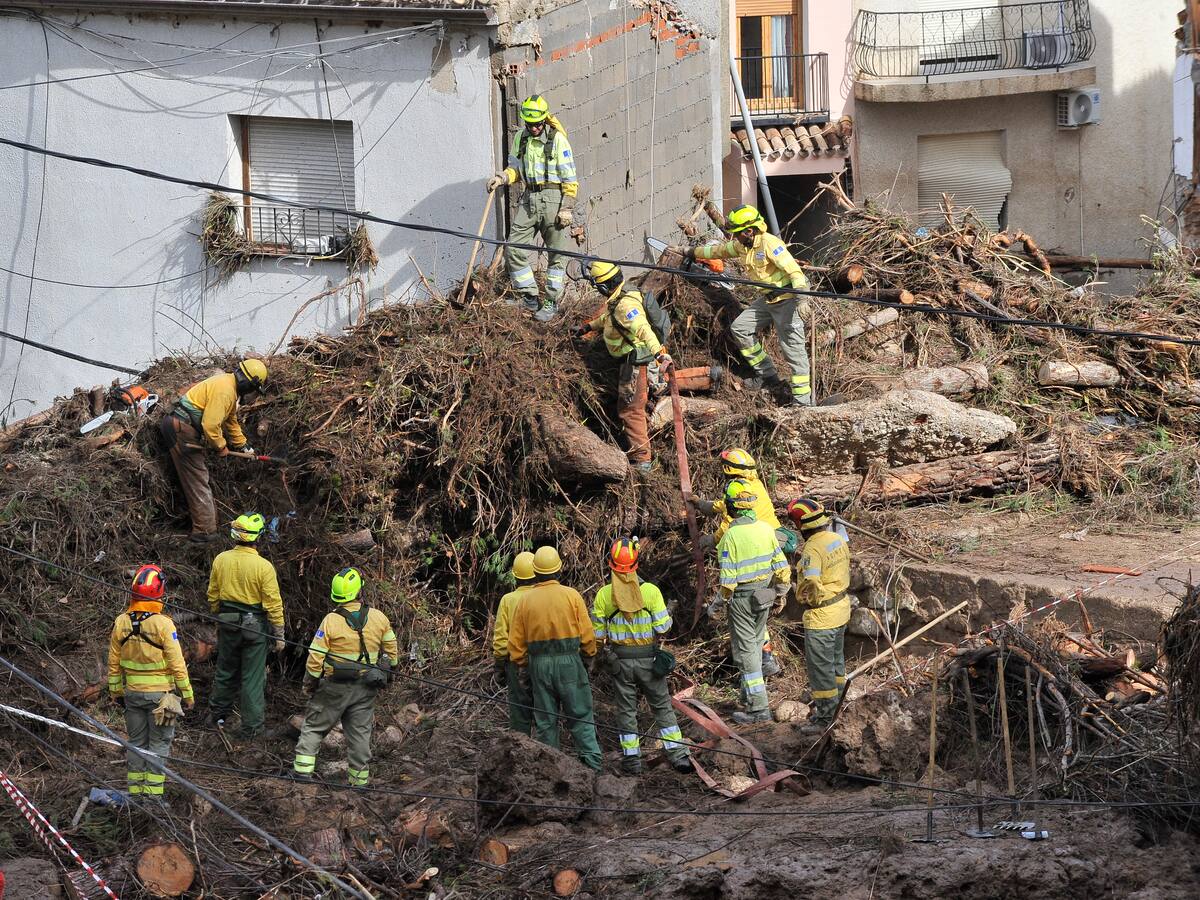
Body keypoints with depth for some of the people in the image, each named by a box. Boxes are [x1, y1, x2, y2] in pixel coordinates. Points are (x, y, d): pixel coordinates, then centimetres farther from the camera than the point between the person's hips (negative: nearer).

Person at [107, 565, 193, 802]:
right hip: (160, 694, -4)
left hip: (132, 692, 4)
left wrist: (115, 691, 17)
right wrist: (187, 693, -4)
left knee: (136, 742, 15)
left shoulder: (121, 622, -3)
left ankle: (134, 791, 18)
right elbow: (177, 663, -14)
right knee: (159, 743, 5)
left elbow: (114, 662, 5)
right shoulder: (162, 624, -17)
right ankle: (153, 792, 4)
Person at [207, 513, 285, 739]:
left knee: (226, 670, 22)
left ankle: (218, 714, 36)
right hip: (255, 626, -4)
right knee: (252, 677, 5)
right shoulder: (263, 567, -19)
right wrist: (279, 635, -5)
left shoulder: (221, 560, -5)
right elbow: (274, 603, -14)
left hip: (228, 624, 4)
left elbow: (213, 595, 7)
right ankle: (251, 726, 11)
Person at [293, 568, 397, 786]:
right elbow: (391, 652, 5)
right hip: (365, 690, 3)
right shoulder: (378, 618, -5)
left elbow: (315, 659, -13)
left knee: (313, 727, 12)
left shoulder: (331, 621, -15)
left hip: (334, 687, -3)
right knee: (360, 732, 12)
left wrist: (309, 685, 2)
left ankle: (303, 771, 6)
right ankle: (360, 781, 15)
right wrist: (383, 674, 21)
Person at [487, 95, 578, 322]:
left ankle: (551, 302, 12)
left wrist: (567, 208, -11)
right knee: (513, 249, -2)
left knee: (557, 253, 2)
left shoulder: (557, 139, -9)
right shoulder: (520, 138, 8)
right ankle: (530, 298, 9)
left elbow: (570, 179, -7)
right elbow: (516, 168, 18)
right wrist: (502, 178, -3)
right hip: (529, 199, 5)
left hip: (554, 199, -5)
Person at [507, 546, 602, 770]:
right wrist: (590, 657, 11)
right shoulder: (571, 595, -6)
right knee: (580, 716, 4)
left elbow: (516, 641, 4)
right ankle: (591, 762, -4)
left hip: (539, 665, 2)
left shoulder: (525, 600, 1)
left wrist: (521, 667, 15)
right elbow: (587, 634, -4)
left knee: (545, 721, 9)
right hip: (569, 661, -2)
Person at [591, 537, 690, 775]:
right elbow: (663, 627, -9)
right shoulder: (650, 591, -12)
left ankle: (631, 759, 12)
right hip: (649, 659, 0)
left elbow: (598, 634, -4)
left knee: (626, 710, 11)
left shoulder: (603, 595, -9)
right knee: (662, 706, 9)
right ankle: (677, 754, 6)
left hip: (619, 661, 1)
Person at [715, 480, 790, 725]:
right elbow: (781, 564, 3)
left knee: (745, 650, 0)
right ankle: (749, 690, 38)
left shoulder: (731, 535, -21)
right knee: (756, 643, 23)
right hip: (764, 593, 6)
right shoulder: (766, 528, -3)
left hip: (742, 597, -6)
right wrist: (781, 592, 15)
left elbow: (727, 576, -18)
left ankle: (759, 707, 0)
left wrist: (726, 595, 1)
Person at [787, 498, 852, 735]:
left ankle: (826, 718, 10)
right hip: (842, 607, 9)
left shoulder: (813, 549, -26)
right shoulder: (838, 539, 1)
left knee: (820, 668, 2)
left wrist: (803, 597, -10)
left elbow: (809, 587, -30)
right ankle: (836, 705, 40)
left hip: (820, 617, -9)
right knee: (836, 660, 25)